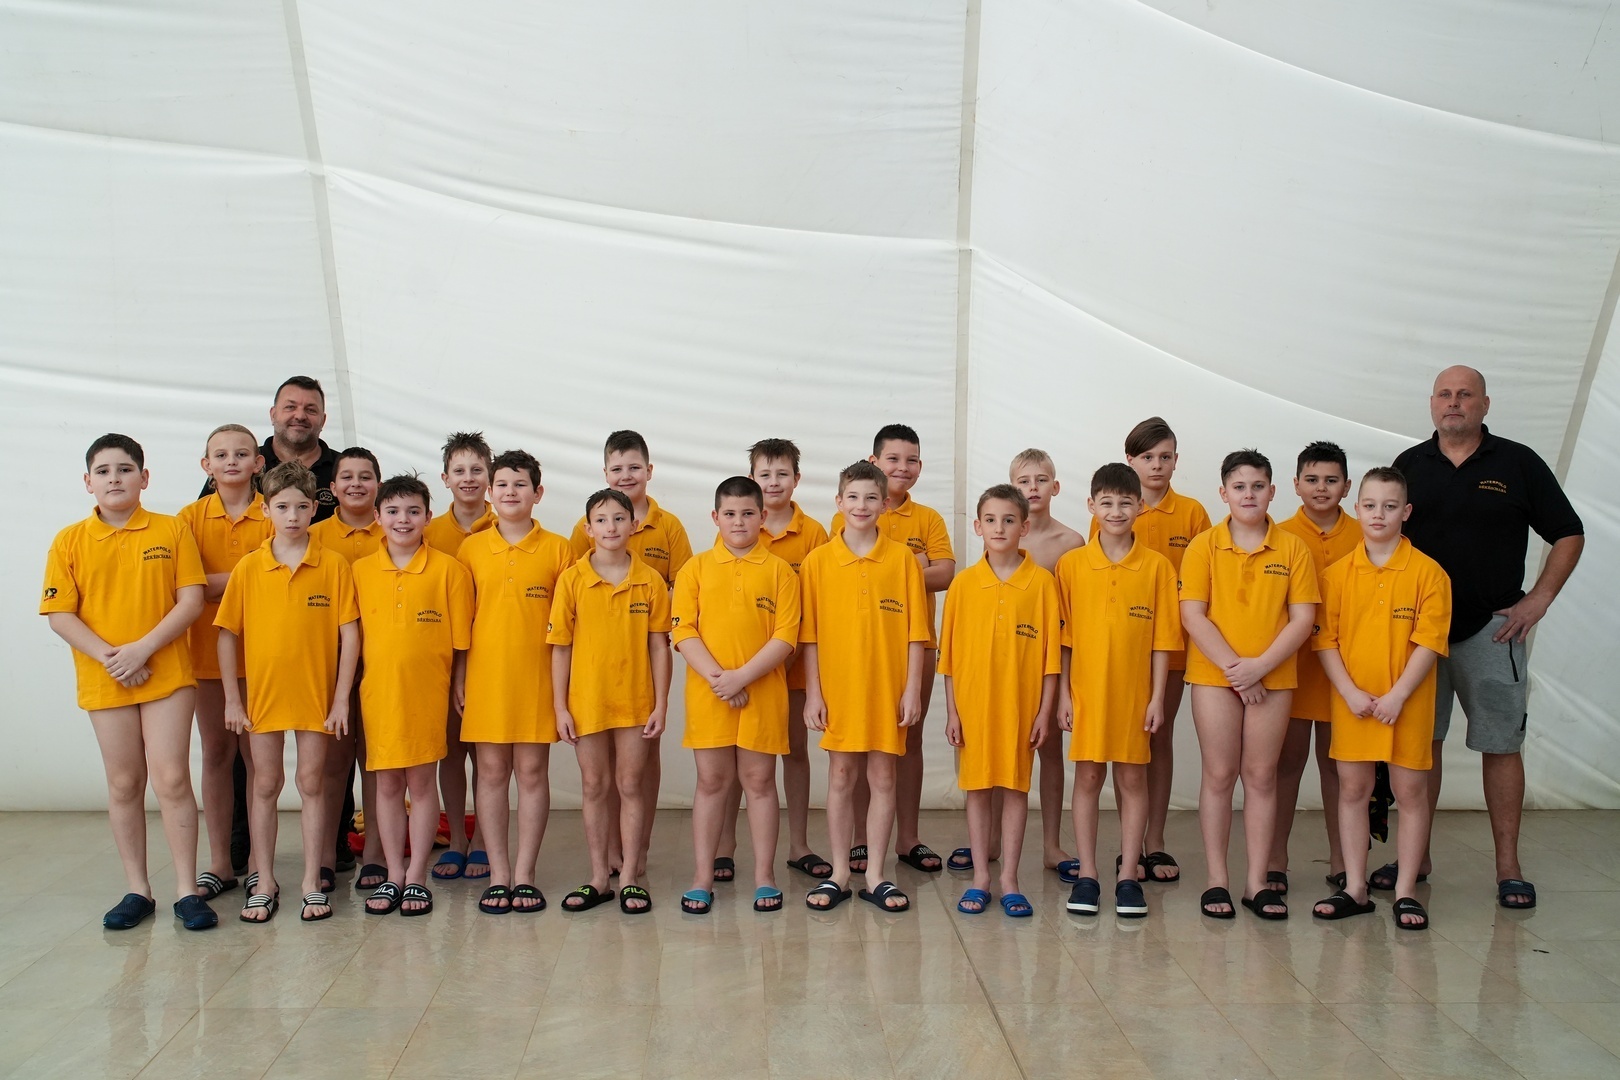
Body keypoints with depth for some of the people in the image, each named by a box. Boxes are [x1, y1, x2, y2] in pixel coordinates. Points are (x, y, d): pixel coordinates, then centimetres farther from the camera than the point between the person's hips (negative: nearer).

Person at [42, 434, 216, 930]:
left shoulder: (172, 531, -1)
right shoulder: (70, 541, 3)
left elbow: (191, 600, -5)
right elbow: (59, 614, -1)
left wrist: (143, 648, -15)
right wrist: (106, 654, -14)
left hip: (167, 675, -2)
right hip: (104, 681, 2)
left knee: (171, 779, -3)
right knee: (124, 785, 10)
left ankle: (187, 890, 5)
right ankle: (137, 889, 20)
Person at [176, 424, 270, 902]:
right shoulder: (191, 517, 4)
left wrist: (215, 581, -14)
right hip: (208, 651, 2)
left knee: (258, 755, 2)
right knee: (216, 755, 8)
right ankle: (219, 864, 17)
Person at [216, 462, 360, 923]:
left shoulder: (334, 565, -5)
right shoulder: (248, 568, -1)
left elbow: (349, 634, -4)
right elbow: (227, 635, 2)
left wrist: (341, 697, -7)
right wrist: (232, 699, -1)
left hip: (316, 694, -1)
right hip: (263, 692, 1)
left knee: (312, 784, 8)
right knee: (265, 786, 10)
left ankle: (313, 883, 17)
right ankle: (264, 884, 21)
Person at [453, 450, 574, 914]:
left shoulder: (557, 549, 1)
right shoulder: (471, 548, 5)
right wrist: (458, 679, 2)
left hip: (537, 678, -1)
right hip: (486, 678, 1)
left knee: (532, 772, 4)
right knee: (491, 773, 5)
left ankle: (524, 875, 13)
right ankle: (498, 876, 14)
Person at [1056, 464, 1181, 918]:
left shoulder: (1157, 566, 0)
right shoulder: (1071, 564, 0)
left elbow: (1162, 637, 0)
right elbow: (1063, 636, 2)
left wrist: (1157, 696, -3)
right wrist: (1063, 692, -1)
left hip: (1134, 692, 0)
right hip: (1087, 689, 0)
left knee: (1133, 779, 7)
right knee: (1087, 778, 6)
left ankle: (1127, 875, 17)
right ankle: (1087, 874, 15)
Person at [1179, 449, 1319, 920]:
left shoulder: (1292, 548, 2)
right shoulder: (1204, 546, -1)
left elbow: (1303, 618, -2)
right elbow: (1192, 615, -6)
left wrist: (1259, 666, -13)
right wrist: (1232, 666, -13)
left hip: (1273, 678, 1)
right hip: (1214, 675, -1)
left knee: (1261, 776, 7)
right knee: (1219, 775, 3)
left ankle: (1257, 882, 14)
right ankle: (1216, 880, 11)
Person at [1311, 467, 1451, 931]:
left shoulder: (1427, 572, -5)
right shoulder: (1338, 573, 2)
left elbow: (1429, 643, -9)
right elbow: (1326, 640, 0)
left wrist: (1397, 696, -16)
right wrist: (1351, 693, -11)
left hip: (1408, 703, -2)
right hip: (1351, 702, 2)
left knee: (1410, 791, 5)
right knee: (1352, 789, 8)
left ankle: (1405, 892, 17)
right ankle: (1355, 888, 18)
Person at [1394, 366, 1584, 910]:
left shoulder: (1518, 463, 2)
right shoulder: (1409, 466, 8)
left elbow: (1568, 535, 6)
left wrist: (1537, 600, -3)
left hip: (1491, 630, -2)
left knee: (1501, 745, 1)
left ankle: (1508, 867, 9)